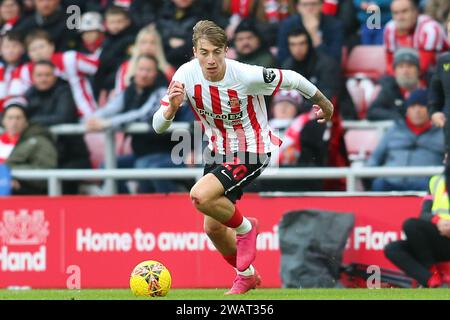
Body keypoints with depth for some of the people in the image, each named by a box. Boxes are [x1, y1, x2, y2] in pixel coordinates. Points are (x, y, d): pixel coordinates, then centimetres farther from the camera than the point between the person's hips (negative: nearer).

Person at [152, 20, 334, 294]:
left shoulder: (247, 76, -28)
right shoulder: (186, 75, -16)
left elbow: (290, 79, -10)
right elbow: (158, 126, -12)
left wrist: (323, 103, 7)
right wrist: (171, 109, -36)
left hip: (252, 153, -6)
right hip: (219, 152, 6)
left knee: (200, 196, -26)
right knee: (213, 228, 9)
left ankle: (245, 228, 3)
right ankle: (246, 275, 37)